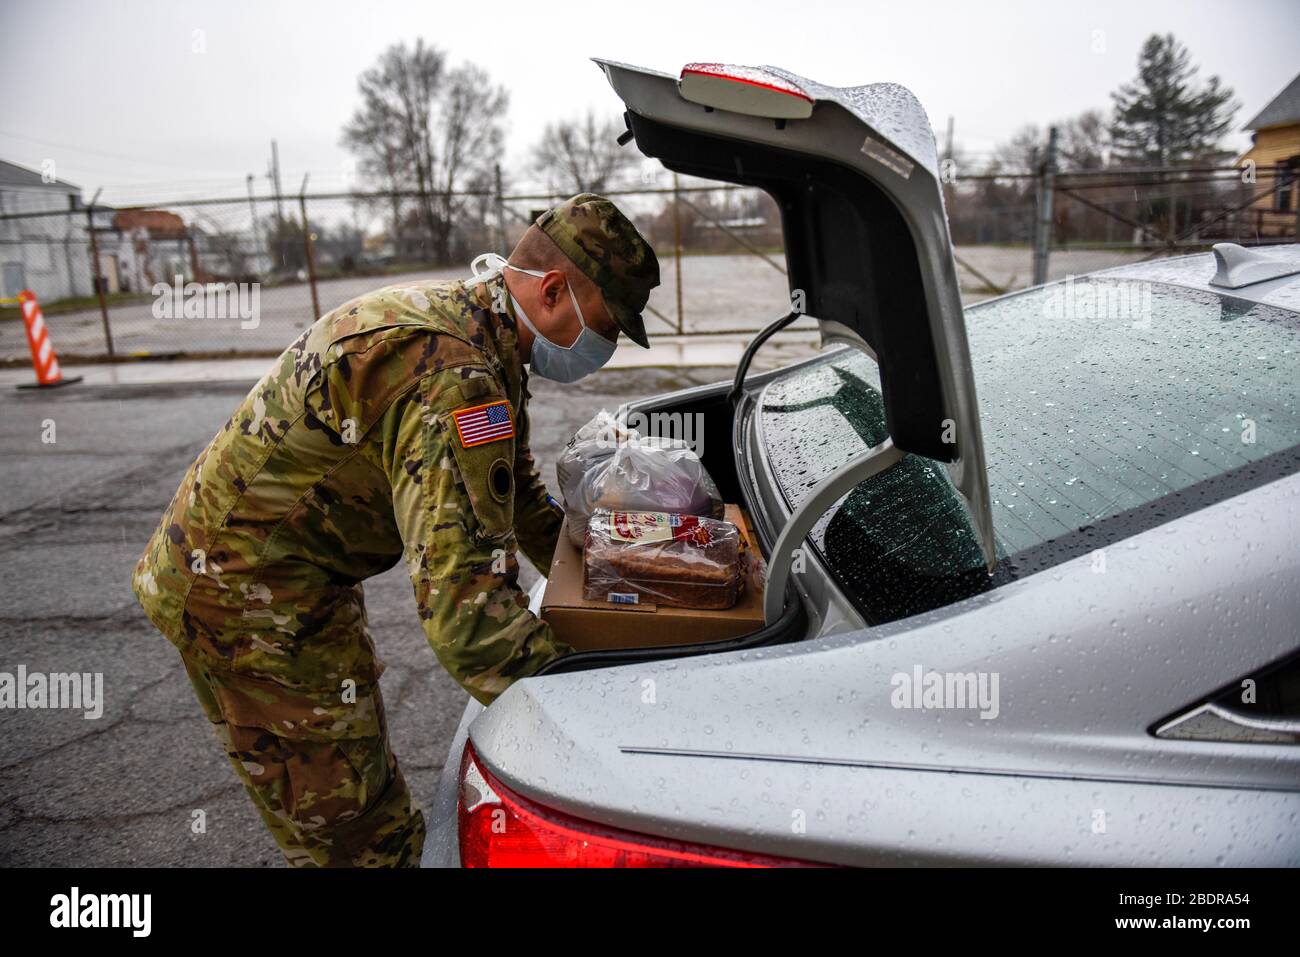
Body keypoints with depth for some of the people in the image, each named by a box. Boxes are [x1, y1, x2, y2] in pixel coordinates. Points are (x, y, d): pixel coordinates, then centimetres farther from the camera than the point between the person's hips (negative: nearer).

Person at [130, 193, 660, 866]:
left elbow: (518, 491, 16)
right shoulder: (455, 376, -30)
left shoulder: (460, 313, 5)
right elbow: (467, 606, -37)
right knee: (365, 841, -1)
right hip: (250, 594, -10)